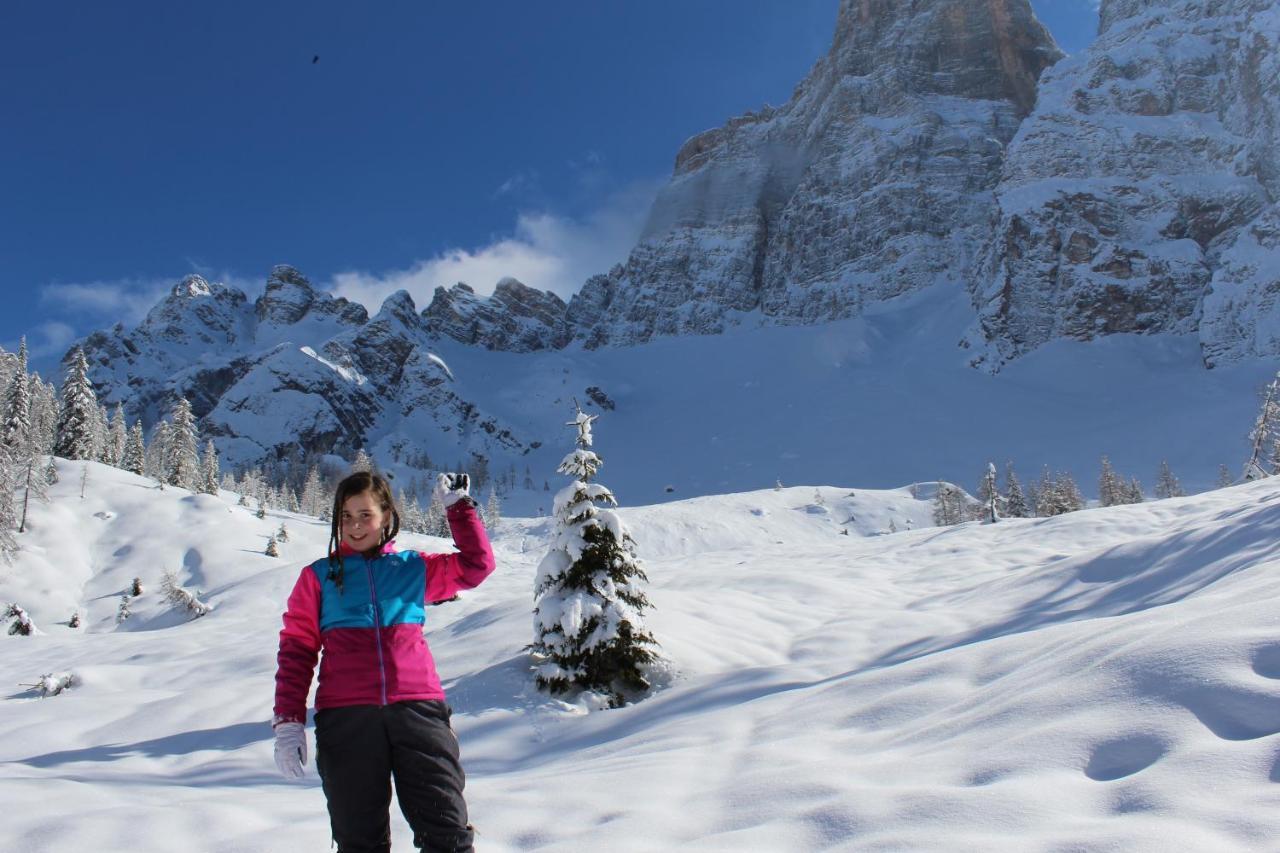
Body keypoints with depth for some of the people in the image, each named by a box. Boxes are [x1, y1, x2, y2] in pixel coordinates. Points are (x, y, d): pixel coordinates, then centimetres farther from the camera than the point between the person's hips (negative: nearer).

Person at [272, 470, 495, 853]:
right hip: (346, 719, 0)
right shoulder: (319, 577, 12)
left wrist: (458, 505, 13)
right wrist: (288, 721, 0)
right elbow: (296, 649, 8)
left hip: (418, 709, 0)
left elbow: (476, 564, 17)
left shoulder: (413, 568, 15)